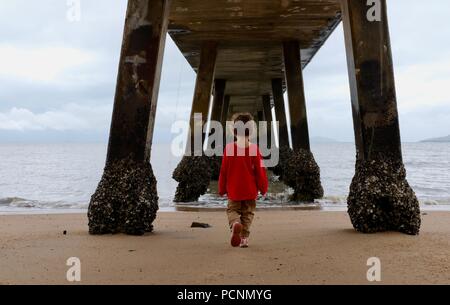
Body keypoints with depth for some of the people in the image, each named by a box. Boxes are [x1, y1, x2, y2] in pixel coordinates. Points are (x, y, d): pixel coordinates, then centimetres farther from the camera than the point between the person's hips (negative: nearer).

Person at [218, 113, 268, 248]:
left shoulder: (229, 148, -8)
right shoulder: (254, 149, -8)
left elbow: (223, 171, -2)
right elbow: (260, 170, -4)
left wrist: (222, 189, 10)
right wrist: (263, 188, 9)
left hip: (233, 190, 0)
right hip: (250, 190, 0)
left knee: (232, 210, 12)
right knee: (248, 213, 13)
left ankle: (235, 223, -19)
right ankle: (244, 238, 8)